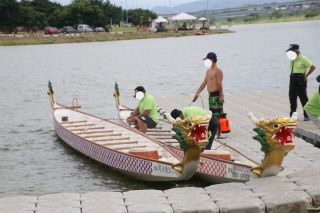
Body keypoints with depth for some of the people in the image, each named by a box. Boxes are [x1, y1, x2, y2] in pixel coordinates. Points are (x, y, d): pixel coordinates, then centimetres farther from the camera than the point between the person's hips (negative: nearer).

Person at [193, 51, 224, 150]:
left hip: (216, 95, -9)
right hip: (211, 95, 9)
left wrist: (221, 96, -21)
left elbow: (219, 84, -16)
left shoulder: (218, 70, -10)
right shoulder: (209, 70, 18)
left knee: (216, 116, -8)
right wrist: (197, 93, 16)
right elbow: (204, 83, 20)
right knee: (212, 115, 12)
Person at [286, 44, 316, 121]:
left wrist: (306, 76, -11)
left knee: (303, 98, -3)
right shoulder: (292, 60, 11)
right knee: (292, 98, 9)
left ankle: (307, 115, 5)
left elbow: (313, 67, -13)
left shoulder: (303, 59, -12)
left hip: (300, 80, -8)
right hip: (293, 79, 8)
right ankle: (292, 115, 16)